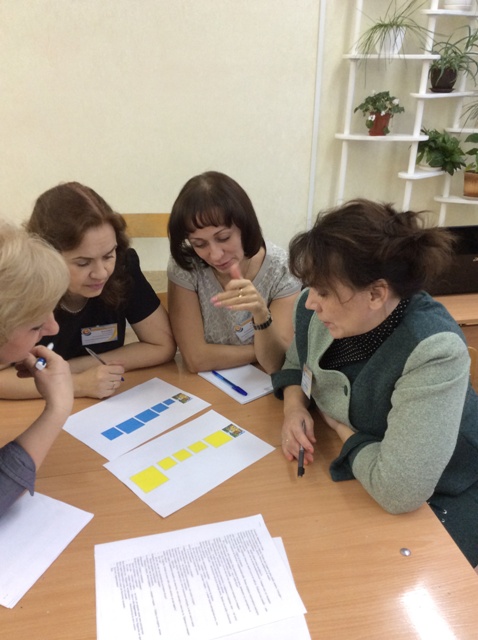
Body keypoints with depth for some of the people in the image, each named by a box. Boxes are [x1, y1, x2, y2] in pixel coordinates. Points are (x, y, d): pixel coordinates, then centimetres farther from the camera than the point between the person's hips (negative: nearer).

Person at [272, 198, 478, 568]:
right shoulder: (318, 310, -14)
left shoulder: (435, 352, -37)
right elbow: (297, 361, 8)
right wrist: (294, 406, -13)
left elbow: (396, 490, -39)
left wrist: (342, 428, -21)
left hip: (435, 507, -5)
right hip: (350, 475, 6)